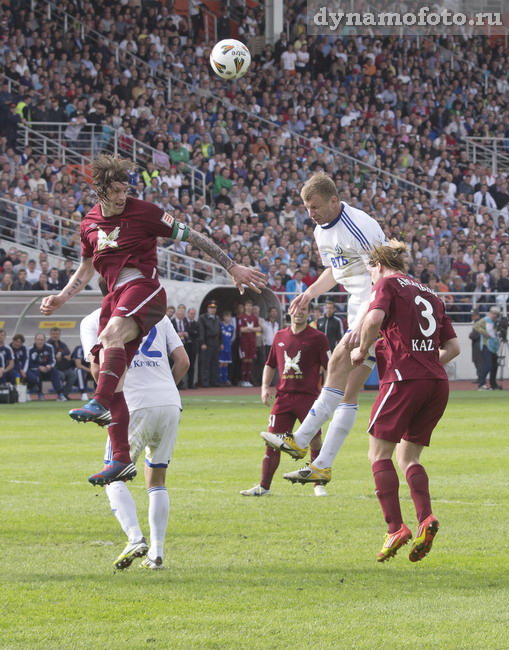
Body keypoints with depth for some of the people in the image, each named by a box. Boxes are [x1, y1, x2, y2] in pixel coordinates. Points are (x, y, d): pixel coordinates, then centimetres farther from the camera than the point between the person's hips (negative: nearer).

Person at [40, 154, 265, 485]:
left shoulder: (143, 211, -2)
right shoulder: (90, 223, 14)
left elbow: (192, 237, 2)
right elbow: (85, 271, 28)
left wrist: (233, 267, 1)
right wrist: (60, 298, 13)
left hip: (145, 289, -6)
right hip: (116, 296, 6)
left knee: (112, 333, -37)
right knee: (108, 374, -4)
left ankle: (100, 404, -53)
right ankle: (122, 460, -2)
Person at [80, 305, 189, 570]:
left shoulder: (94, 321, 8)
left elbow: (99, 367, -4)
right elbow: (183, 361, 11)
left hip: (135, 406, -4)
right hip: (170, 402, 4)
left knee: (113, 477, 10)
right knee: (157, 479, 17)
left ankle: (135, 539, -12)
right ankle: (156, 553, 9)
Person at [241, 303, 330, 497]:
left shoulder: (317, 337, -2)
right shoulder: (280, 337, 12)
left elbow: (328, 368, -1)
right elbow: (270, 364, 22)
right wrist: (265, 387, 9)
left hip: (308, 396, -4)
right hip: (283, 395, 4)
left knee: (315, 441, -2)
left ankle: (319, 485, 12)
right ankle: (263, 487, 8)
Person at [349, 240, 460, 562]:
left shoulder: (389, 284, 4)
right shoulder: (429, 293, 23)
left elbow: (374, 319, -16)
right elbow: (453, 346, 21)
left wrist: (362, 351, -1)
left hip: (404, 378, -7)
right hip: (438, 382, 7)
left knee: (379, 453, 0)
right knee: (409, 457, 14)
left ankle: (396, 528, -14)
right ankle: (426, 518, -10)